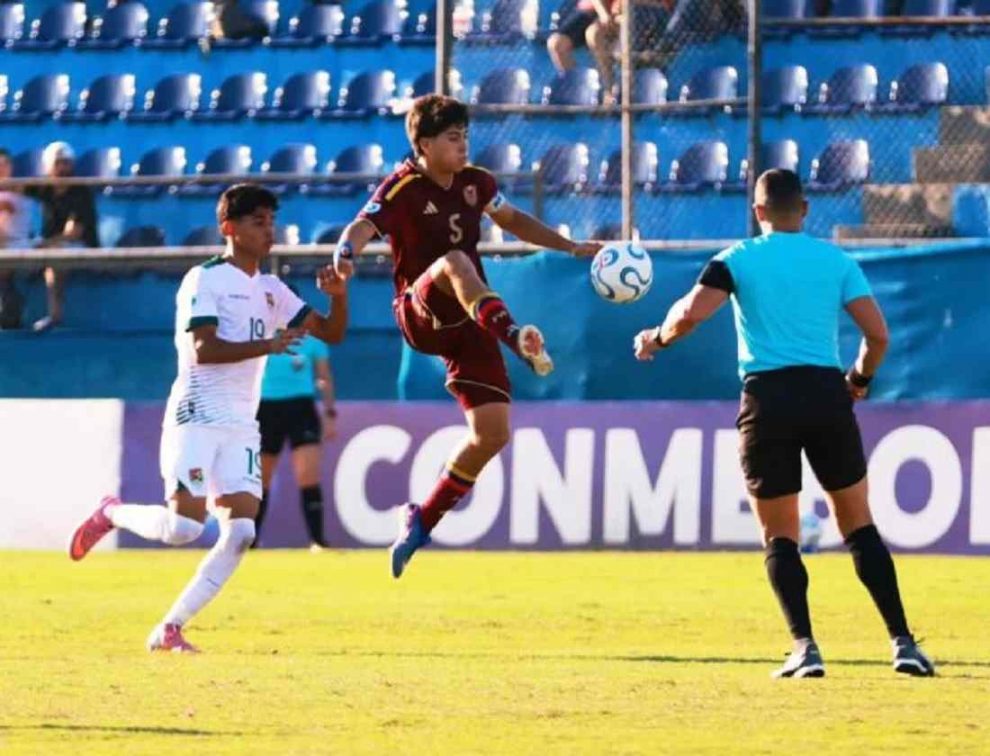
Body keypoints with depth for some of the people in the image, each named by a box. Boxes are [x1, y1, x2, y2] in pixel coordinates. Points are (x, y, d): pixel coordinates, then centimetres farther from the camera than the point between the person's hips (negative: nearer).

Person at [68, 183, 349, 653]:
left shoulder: (271, 291, 16)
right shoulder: (205, 280, -5)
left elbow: (331, 333, 16)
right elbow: (203, 349, -17)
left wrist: (338, 296, -5)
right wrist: (267, 345, -26)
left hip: (241, 427, 7)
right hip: (196, 419, -7)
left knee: (240, 531, -9)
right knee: (183, 526, -18)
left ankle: (170, 629, -4)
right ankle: (111, 514, 13)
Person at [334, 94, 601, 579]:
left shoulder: (475, 183, 7)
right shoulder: (402, 189, -12)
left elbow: (513, 220, 26)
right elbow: (362, 228, -29)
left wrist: (573, 247, 21)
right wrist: (345, 255, -52)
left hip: (469, 321, 6)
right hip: (422, 316, -6)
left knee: (491, 435, -4)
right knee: (454, 262, -38)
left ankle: (423, 521, 14)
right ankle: (517, 339, -63)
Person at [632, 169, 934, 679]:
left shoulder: (738, 260, 3)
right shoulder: (837, 260, 9)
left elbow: (691, 312, -10)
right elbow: (877, 334, 3)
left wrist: (656, 339, 9)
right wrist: (861, 378, 21)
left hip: (767, 399, -1)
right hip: (827, 395, 1)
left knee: (780, 537, 8)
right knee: (858, 526, 10)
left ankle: (805, 648, -6)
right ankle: (902, 643, 3)